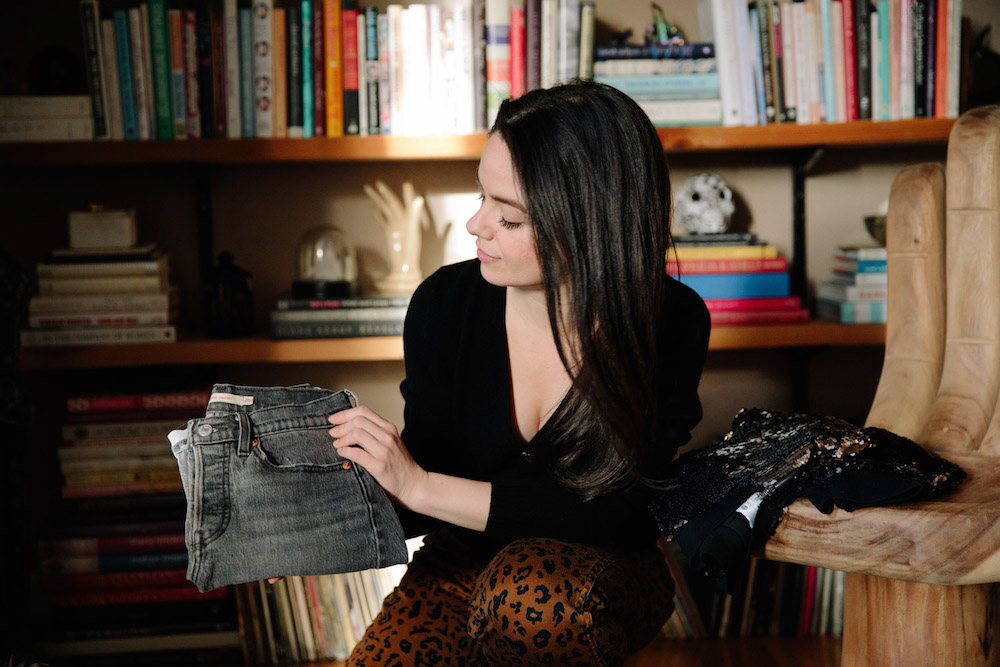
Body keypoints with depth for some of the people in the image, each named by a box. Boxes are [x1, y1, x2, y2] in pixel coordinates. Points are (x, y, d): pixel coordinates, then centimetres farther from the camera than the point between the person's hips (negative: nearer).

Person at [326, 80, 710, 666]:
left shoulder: (671, 324, -16)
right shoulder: (445, 305, -9)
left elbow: (612, 512, -19)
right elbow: (414, 501, 1)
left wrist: (421, 485, -24)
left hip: (606, 574, -2)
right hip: (463, 567, 2)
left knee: (532, 592, -37)